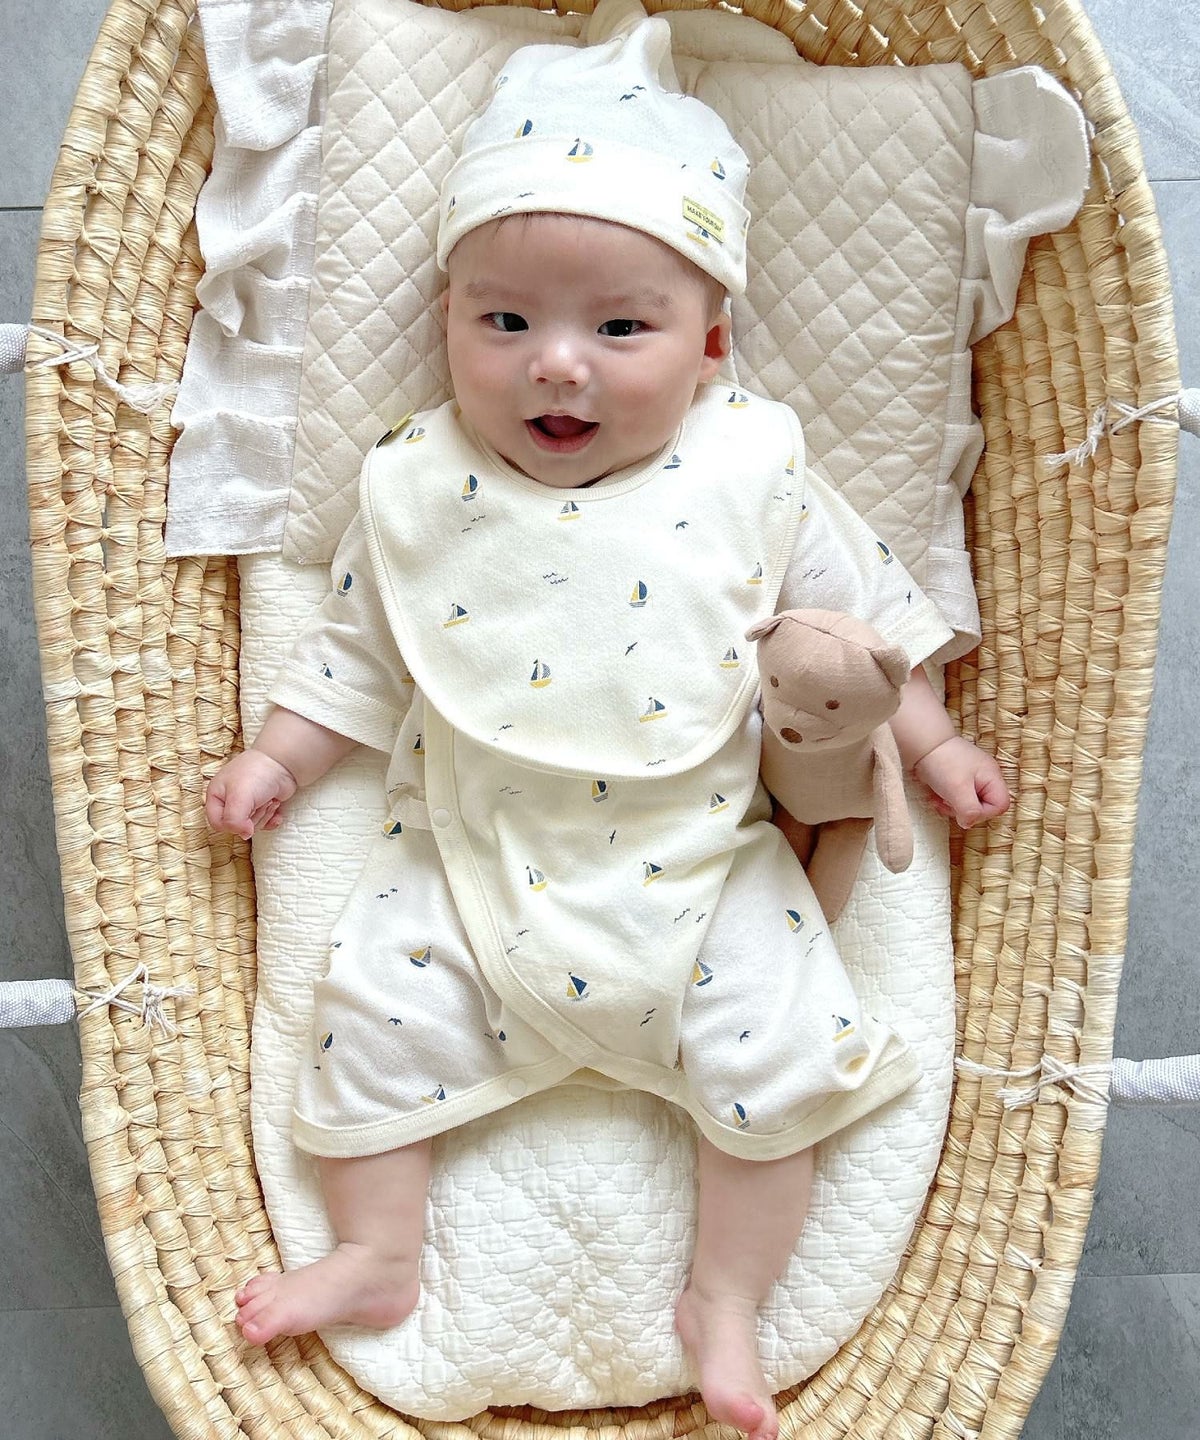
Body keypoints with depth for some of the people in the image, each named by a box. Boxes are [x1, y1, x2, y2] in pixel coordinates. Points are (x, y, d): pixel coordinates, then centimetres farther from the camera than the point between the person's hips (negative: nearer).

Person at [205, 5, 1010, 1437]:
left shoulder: (749, 475, -5)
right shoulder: (419, 489, -1)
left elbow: (859, 611, 4)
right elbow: (357, 649, 9)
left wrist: (929, 740, 3)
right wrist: (276, 756, 3)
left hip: (700, 867, -1)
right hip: (470, 864, 2)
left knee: (781, 1047, -7)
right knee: (374, 1006, -5)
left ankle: (724, 1296, 15)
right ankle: (376, 1255, 18)